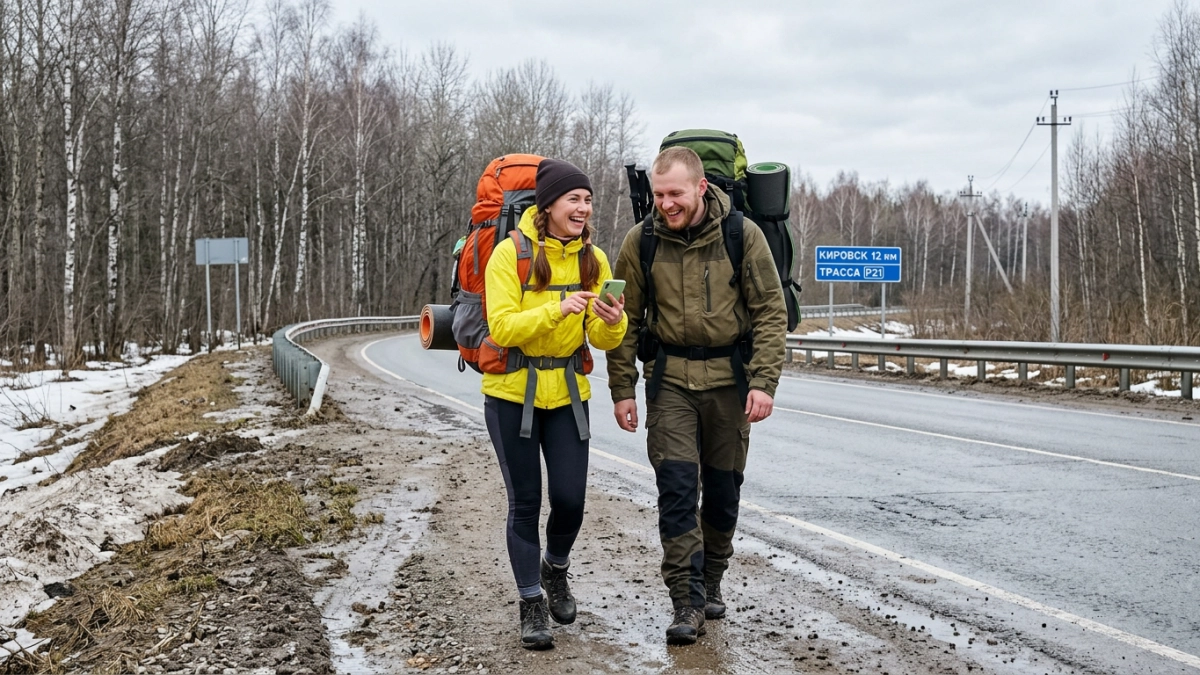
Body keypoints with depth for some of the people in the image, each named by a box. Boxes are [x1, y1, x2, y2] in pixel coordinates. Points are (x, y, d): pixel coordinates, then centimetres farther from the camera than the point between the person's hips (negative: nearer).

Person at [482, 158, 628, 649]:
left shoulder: (593, 259, 0)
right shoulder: (511, 253, -13)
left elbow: (605, 340, -4)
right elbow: (502, 328, -20)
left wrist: (612, 322, -27)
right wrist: (558, 309, -32)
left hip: (567, 392, 3)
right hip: (512, 392, -3)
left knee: (570, 498, 1)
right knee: (525, 502, 2)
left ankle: (555, 570, 32)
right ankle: (531, 604, 16)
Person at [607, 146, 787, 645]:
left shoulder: (742, 235, -7)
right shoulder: (641, 242, -4)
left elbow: (771, 312, -4)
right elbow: (625, 320, 3)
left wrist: (764, 382, -12)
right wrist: (622, 389, -1)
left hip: (729, 376, 1)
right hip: (670, 378, 0)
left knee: (723, 488, 10)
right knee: (677, 486, -9)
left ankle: (711, 582, 30)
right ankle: (688, 602, -4)